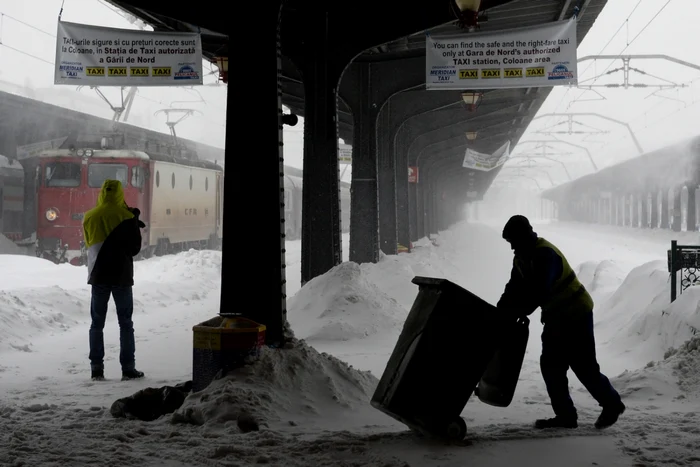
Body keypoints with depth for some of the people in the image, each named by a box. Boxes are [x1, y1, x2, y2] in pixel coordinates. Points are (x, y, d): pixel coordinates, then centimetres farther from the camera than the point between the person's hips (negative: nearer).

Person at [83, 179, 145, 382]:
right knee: (125, 323, 5)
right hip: (121, 276, -2)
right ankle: (128, 368, 3)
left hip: (98, 276, 2)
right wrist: (135, 224, 5)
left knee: (97, 323, 9)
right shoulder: (126, 217, -9)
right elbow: (134, 248, -6)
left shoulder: (90, 217, 2)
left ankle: (97, 369, 5)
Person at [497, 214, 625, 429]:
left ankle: (612, 405, 16)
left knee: (584, 367, -4)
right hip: (556, 316, 9)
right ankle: (565, 415, 9)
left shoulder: (545, 254, -24)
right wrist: (499, 313, -11)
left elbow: (537, 293, -33)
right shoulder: (521, 257, 5)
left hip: (576, 314, -9)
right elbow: (514, 289, 4)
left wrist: (514, 314, -33)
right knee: (550, 366, 4)